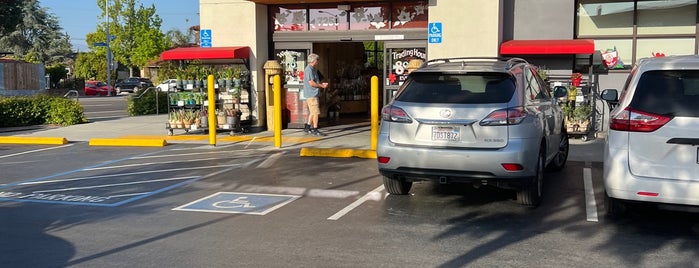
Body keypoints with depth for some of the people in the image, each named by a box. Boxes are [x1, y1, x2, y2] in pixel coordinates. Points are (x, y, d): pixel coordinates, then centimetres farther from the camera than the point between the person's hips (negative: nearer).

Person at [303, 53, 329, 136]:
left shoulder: (313, 70, 18)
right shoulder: (309, 70, -14)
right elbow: (311, 83, -20)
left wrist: (321, 84, 9)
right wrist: (322, 86, -11)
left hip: (314, 94, 10)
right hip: (311, 94, -10)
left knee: (312, 112, 14)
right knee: (316, 112, -8)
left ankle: (307, 127, 20)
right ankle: (315, 130, -5)